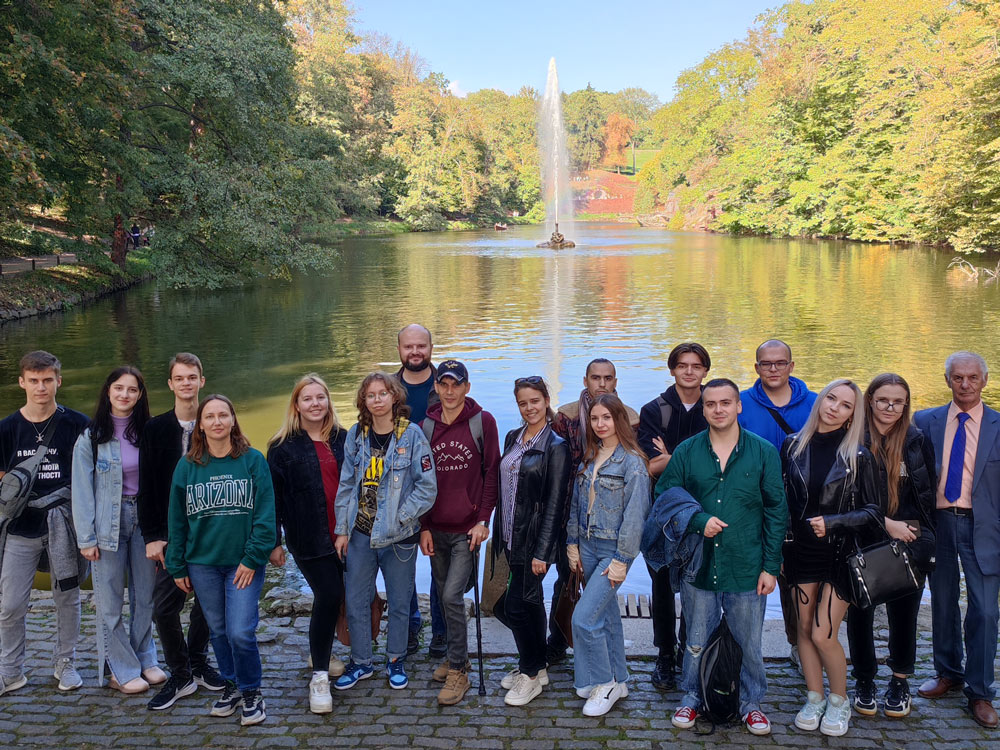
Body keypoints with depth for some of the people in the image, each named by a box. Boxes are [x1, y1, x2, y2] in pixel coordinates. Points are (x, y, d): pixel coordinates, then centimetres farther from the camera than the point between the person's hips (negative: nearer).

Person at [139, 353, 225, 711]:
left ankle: (197, 663, 28)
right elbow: (146, 488, 1)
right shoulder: (155, 429, 3)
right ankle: (181, 676, 12)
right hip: (172, 534, 0)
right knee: (164, 607, -3)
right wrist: (152, 536, -5)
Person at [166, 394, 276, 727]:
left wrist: (253, 558, -13)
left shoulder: (253, 460, -4)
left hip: (244, 563, -3)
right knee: (218, 630, 13)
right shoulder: (187, 465, 3)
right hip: (202, 563, 3)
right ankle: (231, 685, 33)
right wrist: (177, 566, 6)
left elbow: (265, 514, -7)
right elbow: (177, 519, 8)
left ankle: (251, 692, 14)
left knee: (241, 633, -8)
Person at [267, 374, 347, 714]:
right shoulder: (283, 447, -2)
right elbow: (274, 497, -2)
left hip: (344, 535, 4)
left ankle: (318, 654, 34)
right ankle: (319, 677, -2)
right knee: (329, 597, -12)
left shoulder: (343, 439, 8)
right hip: (309, 540, -4)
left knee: (333, 598, 10)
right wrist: (273, 542, -3)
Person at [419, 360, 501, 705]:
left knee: (452, 596, -11)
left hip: (467, 528, -4)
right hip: (436, 528, 4)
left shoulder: (483, 421, -4)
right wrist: (423, 527, 4)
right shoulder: (426, 425, 6)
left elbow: (492, 473, -3)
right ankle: (457, 658, 29)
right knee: (445, 595, 11)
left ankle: (458, 672, 1)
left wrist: (483, 520, -9)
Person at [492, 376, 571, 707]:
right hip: (511, 536, 7)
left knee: (516, 605, -5)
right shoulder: (513, 438, 9)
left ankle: (530, 674, 11)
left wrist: (542, 552, -16)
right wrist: (498, 531, 12)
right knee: (530, 601, 16)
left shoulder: (555, 447, -12)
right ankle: (536, 666, 28)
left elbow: (554, 503, -13)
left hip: (534, 539, -7)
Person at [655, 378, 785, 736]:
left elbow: (776, 512, 0)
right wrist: (699, 521, -12)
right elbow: (663, 496, 4)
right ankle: (692, 699, 32)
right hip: (698, 566, 1)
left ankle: (751, 703, 30)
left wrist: (771, 566, -4)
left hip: (747, 569, -1)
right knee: (696, 641, 13)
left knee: (749, 644, 9)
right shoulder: (686, 452, 1)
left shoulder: (764, 452, -2)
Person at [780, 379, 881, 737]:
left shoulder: (858, 456, -7)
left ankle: (839, 701, 17)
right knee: (805, 628, 8)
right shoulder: (793, 445, 0)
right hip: (801, 552, 3)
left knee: (823, 634, -6)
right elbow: (781, 498, 7)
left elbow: (873, 510, -3)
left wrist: (832, 522, -16)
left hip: (840, 554, -3)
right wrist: (778, 548, 3)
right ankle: (815, 699, 26)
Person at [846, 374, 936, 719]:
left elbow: (929, 493, 9)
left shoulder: (917, 441, 4)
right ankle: (864, 681, 22)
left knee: (904, 613, 8)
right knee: (860, 612, 5)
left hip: (910, 541, 2)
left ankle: (900, 681, 25)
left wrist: (921, 532, 1)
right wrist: (886, 524, -13)